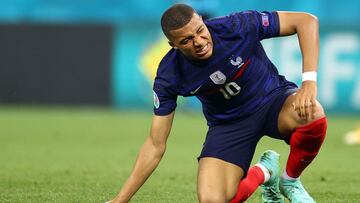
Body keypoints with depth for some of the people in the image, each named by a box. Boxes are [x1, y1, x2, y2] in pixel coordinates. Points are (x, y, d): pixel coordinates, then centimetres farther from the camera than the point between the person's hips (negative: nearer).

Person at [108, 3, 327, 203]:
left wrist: (309, 82, -33)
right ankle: (262, 174, 13)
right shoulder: (169, 75, -21)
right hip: (228, 123, 1)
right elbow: (156, 146, -12)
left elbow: (306, 21, -21)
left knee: (313, 116, -37)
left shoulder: (238, 26, -26)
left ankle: (290, 182, -4)